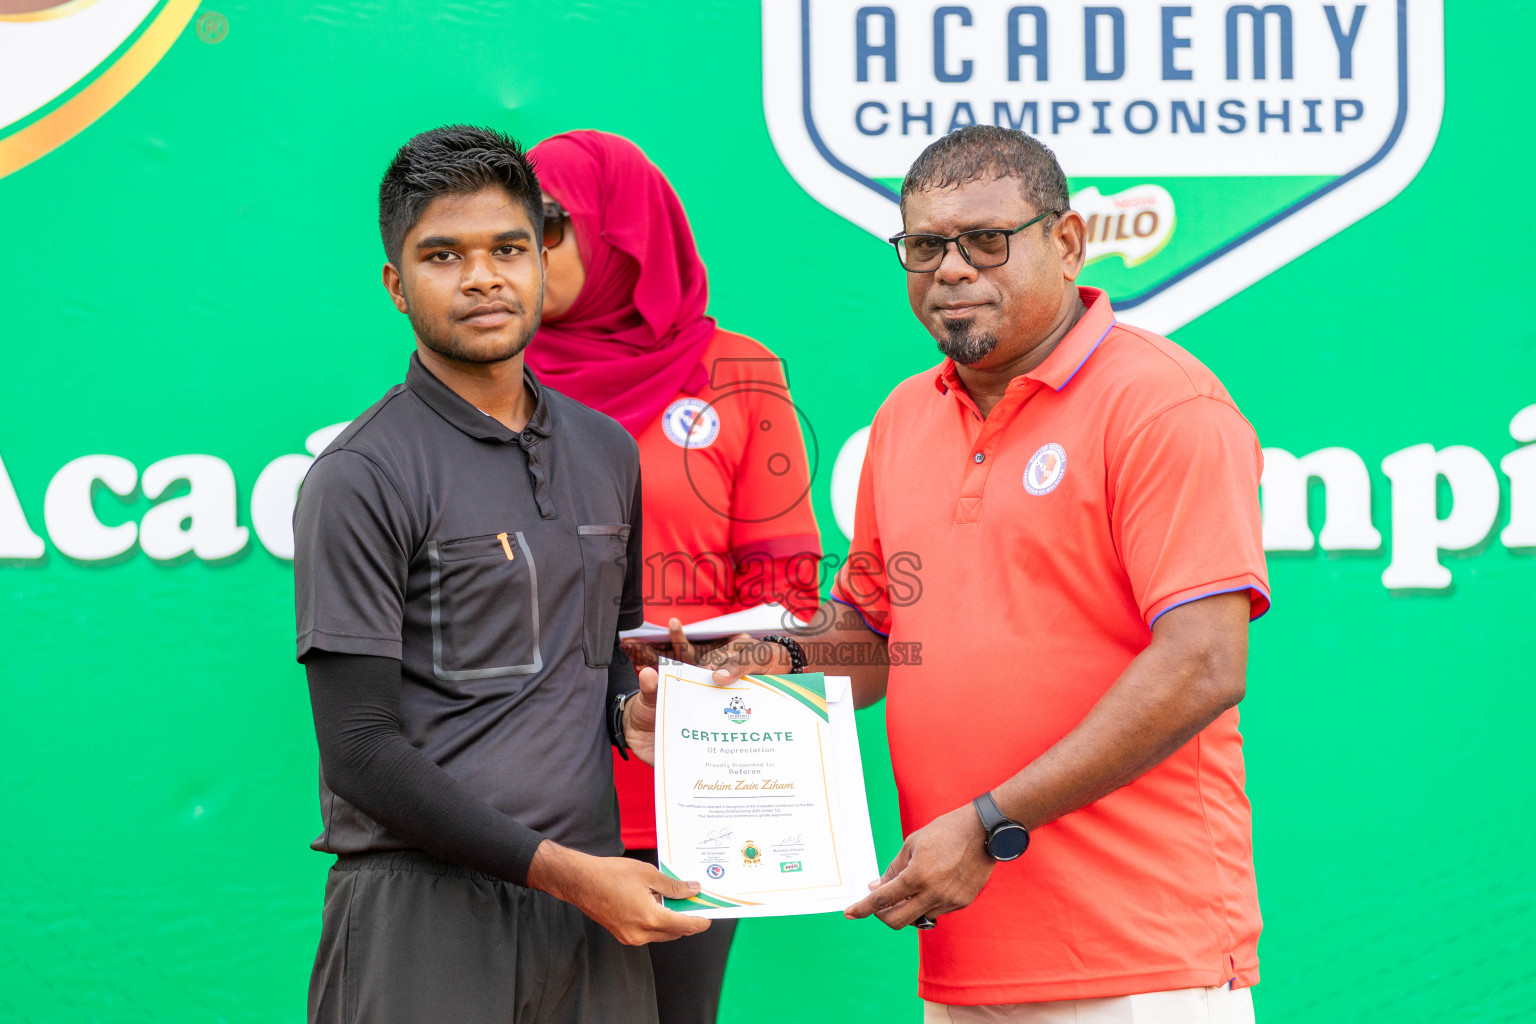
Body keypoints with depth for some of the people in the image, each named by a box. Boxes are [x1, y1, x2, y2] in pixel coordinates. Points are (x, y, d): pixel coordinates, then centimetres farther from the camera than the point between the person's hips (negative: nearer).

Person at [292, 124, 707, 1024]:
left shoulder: (607, 451, 12)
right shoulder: (362, 476, -8)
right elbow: (361, 750, -12)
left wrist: (631, 710, 3)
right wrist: (562, 870, -15)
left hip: (588, 896, 5)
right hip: (422, 909, -5)